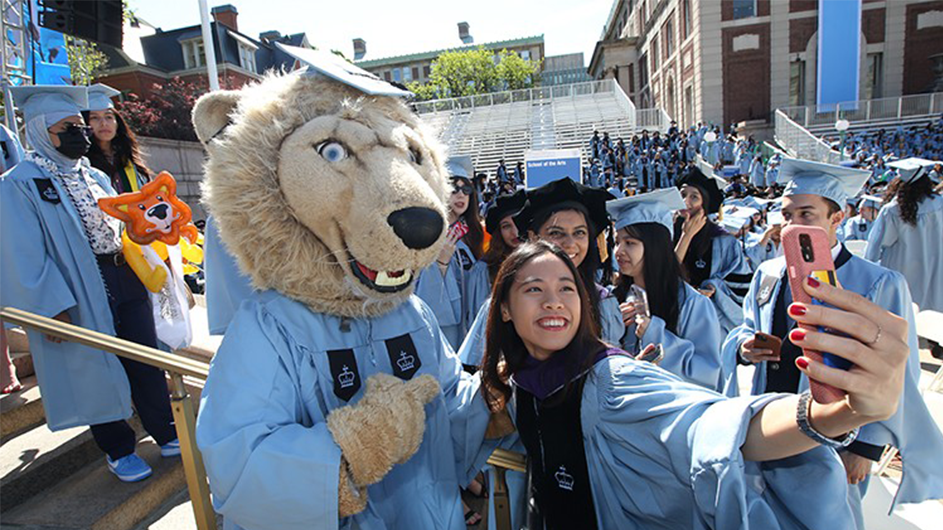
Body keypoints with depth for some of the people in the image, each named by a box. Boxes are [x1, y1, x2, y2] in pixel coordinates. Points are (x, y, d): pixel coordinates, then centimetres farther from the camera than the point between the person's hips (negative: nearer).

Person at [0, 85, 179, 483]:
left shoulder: (94, 176, 13)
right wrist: (51, 307, -17)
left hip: (125, 279, 6)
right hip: (79, 293, -5)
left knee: (147, 360, 11)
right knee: (96, 370, 7)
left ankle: (165, 433, 25)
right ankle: (118, 449, 24)